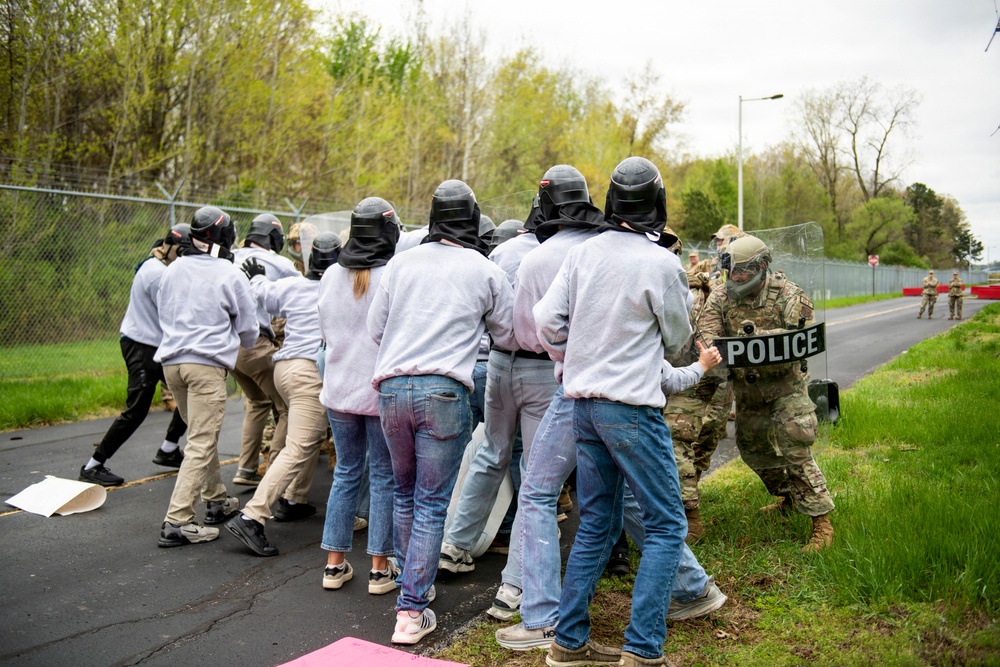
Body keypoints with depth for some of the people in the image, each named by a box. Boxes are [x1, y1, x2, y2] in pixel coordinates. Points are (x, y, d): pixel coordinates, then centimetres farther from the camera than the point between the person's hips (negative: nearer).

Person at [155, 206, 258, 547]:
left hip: (171, 360, 7)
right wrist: (236, 343, 25)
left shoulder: (172, 269, 11)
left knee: (202, 434, 20)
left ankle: (217, 500, 32)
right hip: (207, 363, -7)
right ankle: (177, 521, -7)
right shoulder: (231, 275, -5)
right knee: (202, 443, -4)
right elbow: (249, 329, 3)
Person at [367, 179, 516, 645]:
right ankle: (412, 610, 5)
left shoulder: (401, 262, 9)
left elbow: (374, 328, 14)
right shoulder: (487, 272, 4)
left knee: (404, 493, 20)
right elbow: (509, 338, 14)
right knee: (432, 503, 4)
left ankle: (412, 582, 36)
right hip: (444, 391, -3)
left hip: (391, 388, 3)